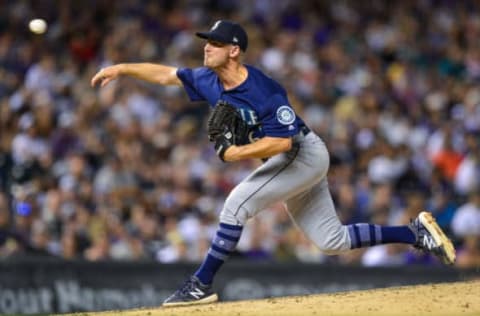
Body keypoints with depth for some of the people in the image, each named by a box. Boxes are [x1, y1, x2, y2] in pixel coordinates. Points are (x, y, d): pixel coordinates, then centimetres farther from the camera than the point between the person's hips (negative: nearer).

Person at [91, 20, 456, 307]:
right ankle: (416, 233, 17)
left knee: (238, 202, -20)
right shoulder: (209, 81, -3)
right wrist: (122, 68, 1)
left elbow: (281, 141, -30)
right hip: (293, 162, 9)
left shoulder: (263, 90, -27)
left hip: (304, 154, -9)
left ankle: (202, 285, -14)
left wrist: (236, 153, -25)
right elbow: (165, 73, 8)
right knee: (333, 241, 10)